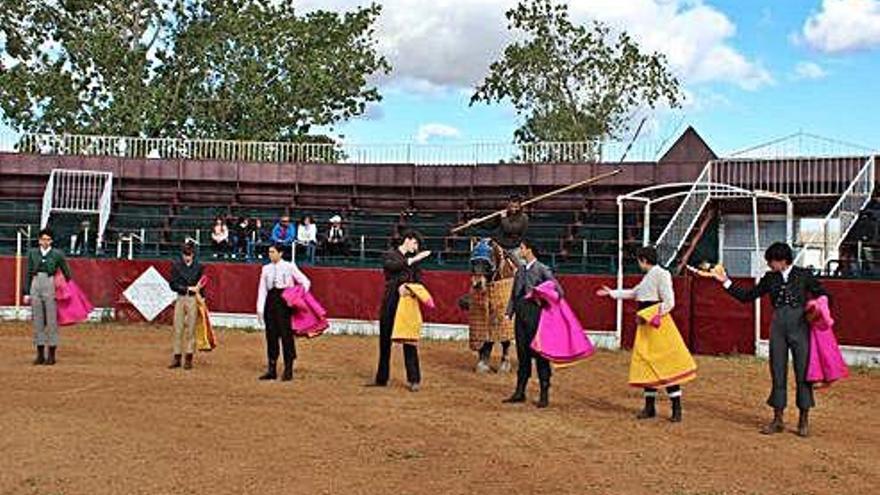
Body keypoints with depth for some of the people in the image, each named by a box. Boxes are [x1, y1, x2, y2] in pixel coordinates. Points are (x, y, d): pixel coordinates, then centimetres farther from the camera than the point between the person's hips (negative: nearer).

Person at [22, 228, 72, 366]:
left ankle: (51, 355, 5)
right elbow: (29, 274, 12)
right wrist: (26, 293, 8)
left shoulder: (57, 254, 1)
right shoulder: (32, 253, 9)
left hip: (51, 286, -3)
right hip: (36, 286, 3)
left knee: (51, 320, -2)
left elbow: (66, 273, 6)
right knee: (38, 321, 6)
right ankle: (40, 354, 13)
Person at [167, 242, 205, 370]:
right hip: (180, 298, 1)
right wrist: (188, 288, -11)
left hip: (194, 299, -1)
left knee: (191, 329, 1)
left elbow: (201, 285, 9)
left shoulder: (198, 266, 3)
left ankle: (189, 358, 7)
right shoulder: (176, 265, 3)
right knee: (178, 328, 2)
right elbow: (173, 284, -1)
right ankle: (176, 357, 8)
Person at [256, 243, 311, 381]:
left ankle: (288, 370, 4)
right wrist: (260, 308, 3)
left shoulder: (289, 266, 1)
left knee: (286, 334, -4)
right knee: (271, 335, 5)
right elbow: (262, 289, 10)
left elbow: (305, 281, 2)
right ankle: (272, 370, 13)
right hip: (270, 301, 4)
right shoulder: (266, 269, 10)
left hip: (285, 302, -4)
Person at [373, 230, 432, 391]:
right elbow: (389, 265, -17)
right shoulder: (390, 254, 6)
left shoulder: (414, 260, 13)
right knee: (385, 340, 5)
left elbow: (419, 282, 8)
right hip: (390, 301, -1)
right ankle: (381, 378, 15)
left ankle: (414, 379, -3)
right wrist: (412, 260, -21)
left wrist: (407, 286, -12)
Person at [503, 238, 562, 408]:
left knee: (539, 353, -2)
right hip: (521, 314, 6)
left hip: (535, 313, -6)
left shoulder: (542, 269, -7)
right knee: (522, 354, 11)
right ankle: (520, 392, 19)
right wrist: (509, 312, 9)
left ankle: (544, 394, 6)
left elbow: (559, 291, -6)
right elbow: (514, 293, 16)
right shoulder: (520, 269, 12)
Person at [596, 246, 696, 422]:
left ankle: (676, 409, -2)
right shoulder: (648, 276, 16)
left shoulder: (661, 274, -11)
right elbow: (633, 293, 32)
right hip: (646, 324, 9)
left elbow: (669, 302, -16)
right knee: (646, 365, 11)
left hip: (657, 323, -9)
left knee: (666, 365, -7)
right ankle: (650, 407, 19)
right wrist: (611, 293, 36)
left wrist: (649, 315, -20)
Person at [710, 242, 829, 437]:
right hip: (778, 327, 3)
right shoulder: (770, 278, 8)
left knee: (803, 373, 2)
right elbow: (747, 296, 10)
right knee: (777, 373, 6)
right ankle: (778, 418, 16)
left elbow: (823, 295, 6)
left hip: (800, 326, -3)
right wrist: (726, 282, 4)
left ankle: (804, 420, 13)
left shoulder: (804, 275, 1)